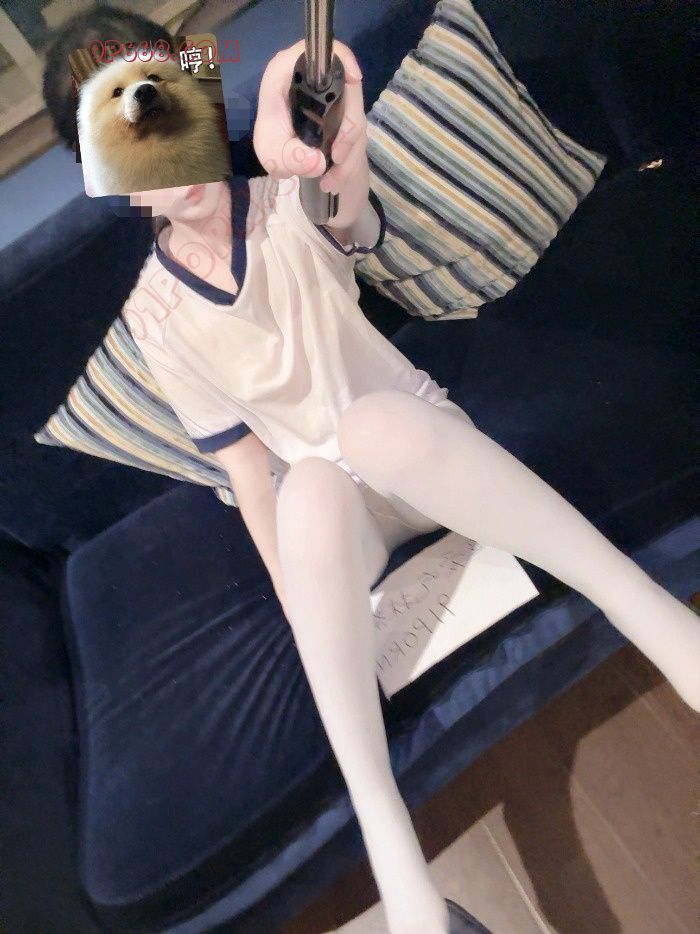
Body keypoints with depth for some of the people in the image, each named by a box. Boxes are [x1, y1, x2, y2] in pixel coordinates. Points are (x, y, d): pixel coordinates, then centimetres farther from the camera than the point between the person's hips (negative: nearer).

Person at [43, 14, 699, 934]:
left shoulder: (288, 204, -4)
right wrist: (298, 597, -13)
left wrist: (339, 149, -55)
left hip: (422, 445, 0)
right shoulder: (154, 313, -3)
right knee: (312, 483, -36)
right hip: (334, 500, 1)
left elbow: (351, 211, -31)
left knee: (370, 421, -35)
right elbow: (241, 459, -6)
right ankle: (384, 832, -34)